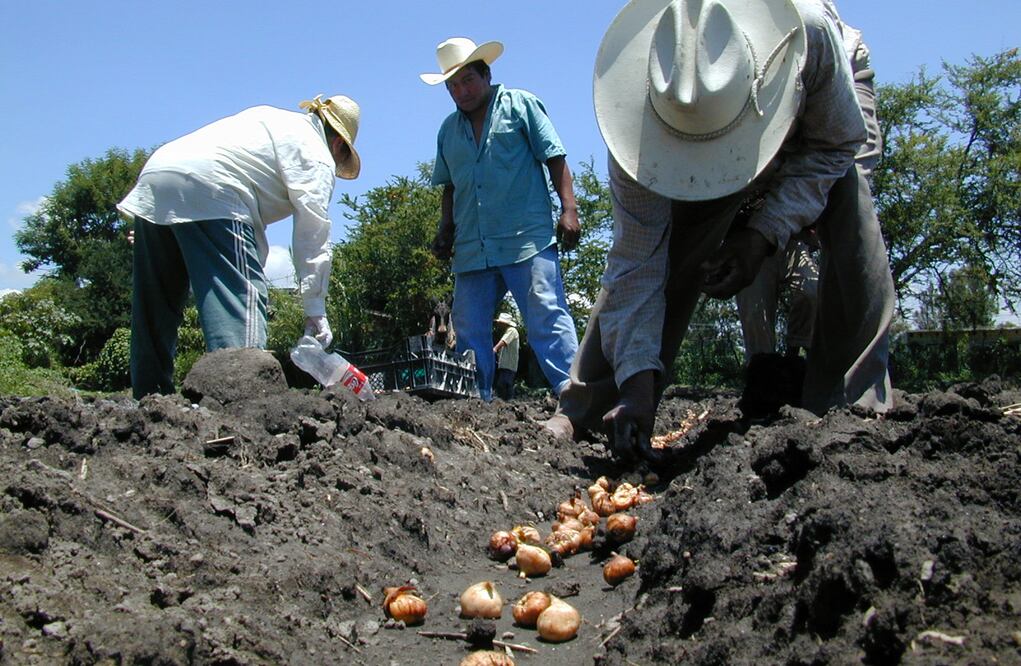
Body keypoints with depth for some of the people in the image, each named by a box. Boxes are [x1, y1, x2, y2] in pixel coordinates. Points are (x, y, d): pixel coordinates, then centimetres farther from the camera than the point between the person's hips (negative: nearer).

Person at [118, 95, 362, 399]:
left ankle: (149, 399, 17)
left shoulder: (275, 120, 31)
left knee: (156, 309, 11)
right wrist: (315, 308, -5)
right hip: (206, 191, -9)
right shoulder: (317, 156, 6)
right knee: (242, 295, -14)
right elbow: (313, 233, -3)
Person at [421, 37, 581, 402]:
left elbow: (555, 158, 1)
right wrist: (445, 230, 15)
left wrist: (568, 209, -9)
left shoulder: (520, 104, 7)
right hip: (471, 250, 6)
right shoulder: (448, 130, 21)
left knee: (548, 319, -12)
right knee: (469, 334, 6)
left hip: (528, 240, -6)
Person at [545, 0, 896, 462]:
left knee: (856, 239, -28)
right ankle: (579, 416, -9)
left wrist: (764, 234, -37)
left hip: (811, 153, 1)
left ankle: (852, 408, -20)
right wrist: (638, 382, -42)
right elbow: (636, 265, -35)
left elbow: (837, 143, -23)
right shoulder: (640, 126, -40)